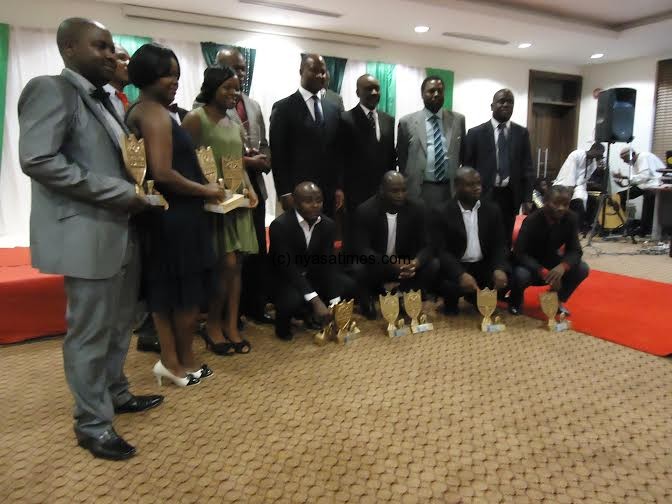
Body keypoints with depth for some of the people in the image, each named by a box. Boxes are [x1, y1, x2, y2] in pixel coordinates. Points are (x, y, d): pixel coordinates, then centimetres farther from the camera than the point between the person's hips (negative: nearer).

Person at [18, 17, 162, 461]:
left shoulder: (105, 99, 17)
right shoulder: (50, 90, -9)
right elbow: (38, 160, -21)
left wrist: (135, 195, 5)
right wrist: (122, 192, -20)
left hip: (122, 230, 9)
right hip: (88, 233, -8)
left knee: (120, 323, 18)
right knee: (90, 332, 2)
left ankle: (116, 394, 36)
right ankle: (93, 424, 17)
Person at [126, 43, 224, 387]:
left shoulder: (135, 112, 14)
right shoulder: (155, 112, -16)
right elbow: (163, 173, -25)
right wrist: (205, 190, -13)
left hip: (156, 213, 10)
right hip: (176, 215, -10)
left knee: (164, 289, 14)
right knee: (187, 290, 4)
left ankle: (170, 360, 25)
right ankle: (186, 363, 18)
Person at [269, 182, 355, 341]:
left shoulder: (328, 224, -8)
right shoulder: (280, 225, -24)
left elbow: (328, 264, -12)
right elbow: (288, 266, -30)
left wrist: (335, 303, -23)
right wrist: (316, 300, -38)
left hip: (313, 275, 6)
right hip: (285, 277, -5)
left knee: (348, 285, -14)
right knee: (293, 300, -36)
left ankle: (312, 314, 10)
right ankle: (283, 321, 1)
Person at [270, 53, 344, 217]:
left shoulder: (333, 110, 13)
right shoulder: (283, 108, -2)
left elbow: (337, 152, 14)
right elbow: (278, 154, -6)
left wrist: (339, 187, 6)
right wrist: (284, 192, -11)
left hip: (328, 193, 4)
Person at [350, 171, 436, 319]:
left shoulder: (416, 209, -10)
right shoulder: (365, 211, -19)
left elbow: (425, 246, -11)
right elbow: (362, 249, -24)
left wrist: (415, 263, -36)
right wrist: (392, 264, -39)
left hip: (405, 265, 3)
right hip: (375, 266, -3)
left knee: (431, 267, -22)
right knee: (358, 270, -34)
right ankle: (367, 303, 0)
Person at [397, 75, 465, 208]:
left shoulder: (458, 119, 7)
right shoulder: (407, 122, 1)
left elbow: (463, 154, 16)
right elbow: (401, 158, 7)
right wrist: (404, 188, 8)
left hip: (451, 190, 2)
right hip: (418, 191, -2)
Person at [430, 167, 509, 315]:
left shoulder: (492, 209, 4)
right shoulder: (441, 212, -8)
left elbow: (499, 244, 2)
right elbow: (441, 251, -15)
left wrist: (500, 268, -21)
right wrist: (461, 274, -32)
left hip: (484, 266, 4)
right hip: (455, 268, -4)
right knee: (448, 285, -35)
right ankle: (451, 301, 5)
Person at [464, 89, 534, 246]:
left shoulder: (522, 133, 8)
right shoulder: (476, 133, 1)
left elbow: (527, 167, 6)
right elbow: (467, 167, 0)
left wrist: (527, 198, 0)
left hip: (511, 196, 2)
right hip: (484, 195, -2)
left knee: (506, 240, 9)